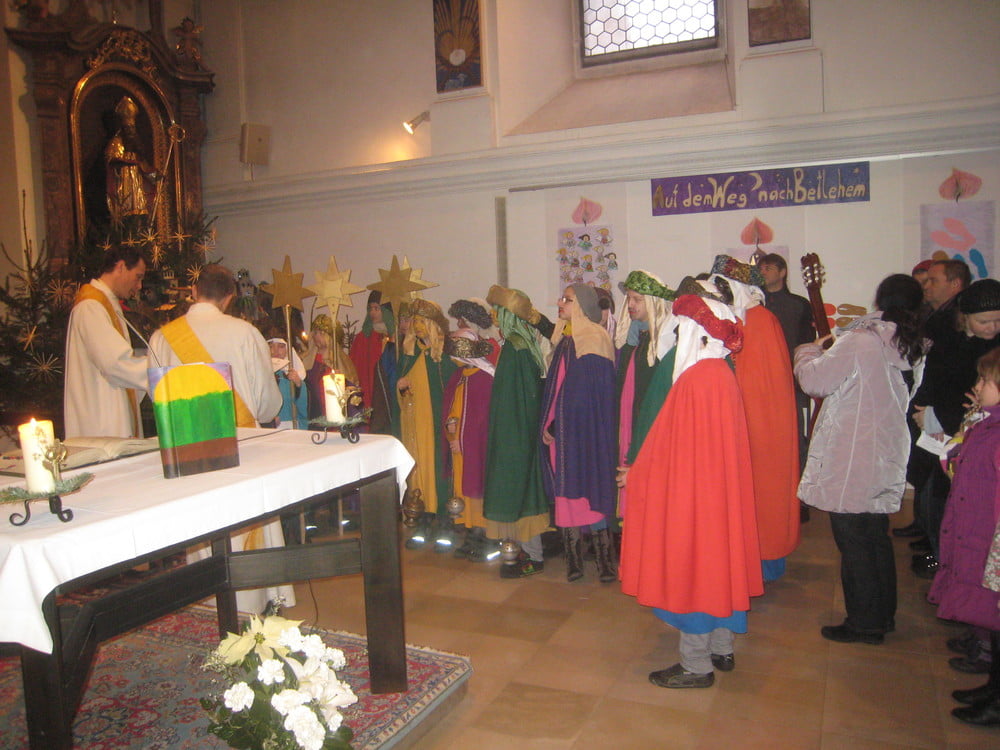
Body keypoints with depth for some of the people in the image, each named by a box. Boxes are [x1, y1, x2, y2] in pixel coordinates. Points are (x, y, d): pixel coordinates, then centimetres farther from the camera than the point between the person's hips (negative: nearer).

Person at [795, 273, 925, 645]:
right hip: (888, 456, 8)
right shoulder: (913, 346, 6)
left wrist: (809, 351, 5)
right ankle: (883, 616, 31)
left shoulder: (860, 340, -17)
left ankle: (864, 623, 12)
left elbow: (814, 380, -17)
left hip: (851, 460, -8)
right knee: (877, 537, 19)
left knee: (853, 541, 3)